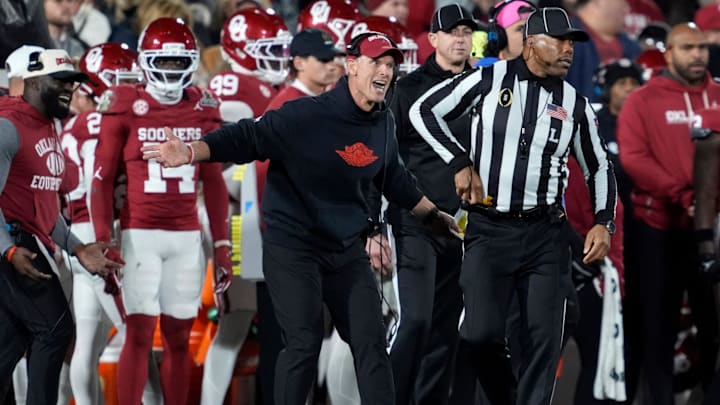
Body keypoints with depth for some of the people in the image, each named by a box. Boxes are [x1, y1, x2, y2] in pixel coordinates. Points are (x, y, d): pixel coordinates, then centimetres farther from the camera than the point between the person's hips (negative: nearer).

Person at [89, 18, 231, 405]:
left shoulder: (203, 111, 8)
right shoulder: (126, 108, -3)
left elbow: (213, 183, 12)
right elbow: (102, 180, -1)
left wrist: (222, 245, 8)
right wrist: (103, 243, -7)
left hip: (187, 237, 3)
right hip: (140, 235, -3)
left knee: (178, 337, 6)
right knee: (140, 334, -7)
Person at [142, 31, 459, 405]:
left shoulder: (383, 124, 3)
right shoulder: (307, 115, -19)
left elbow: (393, 179, 21)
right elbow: (248, 137, -21)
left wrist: (433, 215, 31)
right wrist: (191, 152, -34)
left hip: (347, 248, 7)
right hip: (292, 245, -7)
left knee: (371, 342, 5)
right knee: (304, 344, -11)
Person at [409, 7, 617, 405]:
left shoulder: (575, 104, 7)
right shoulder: (489, 80, -2)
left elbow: (599, 167, 19)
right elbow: (423, 111, 6)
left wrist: (603, 222, 4)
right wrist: (461, 164, -2)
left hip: (545, 234, 2)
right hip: (488, 230, -2)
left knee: (542, 340, -4)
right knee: (481, 334, -10)